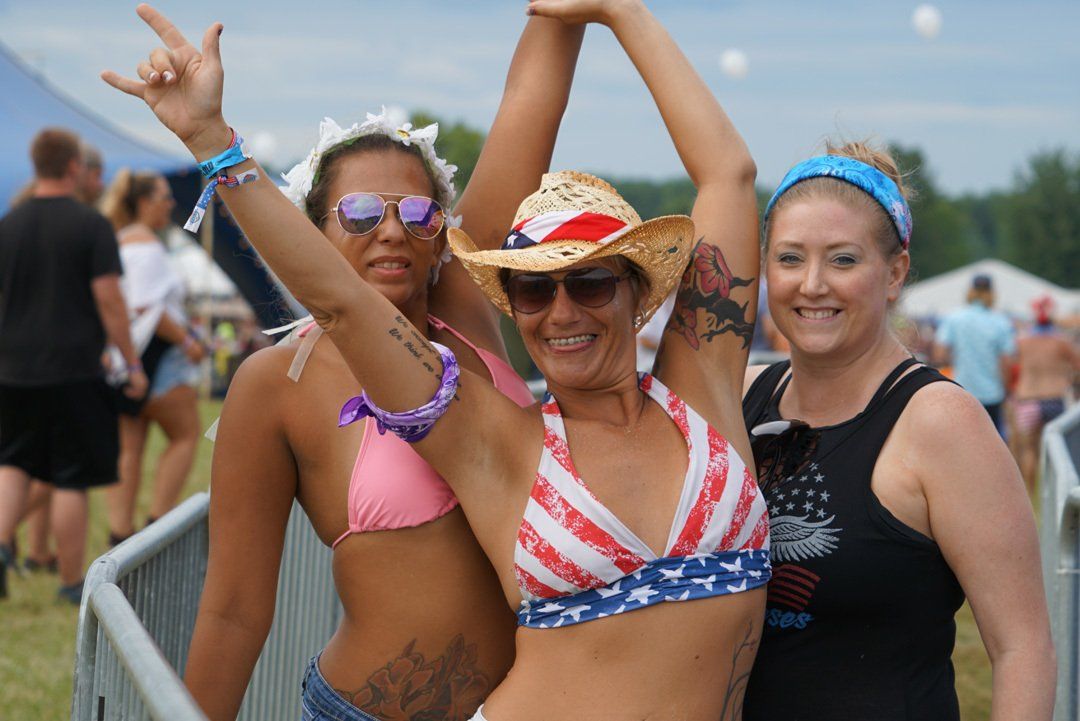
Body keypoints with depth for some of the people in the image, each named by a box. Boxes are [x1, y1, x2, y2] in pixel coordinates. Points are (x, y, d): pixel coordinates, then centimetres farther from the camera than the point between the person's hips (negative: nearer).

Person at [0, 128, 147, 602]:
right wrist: (132, 363, -4)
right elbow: (108, 300, -11)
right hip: (74, 370, -4)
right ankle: (72, 580, 8)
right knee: (71, 479, 2)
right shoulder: (91, 226, -8)